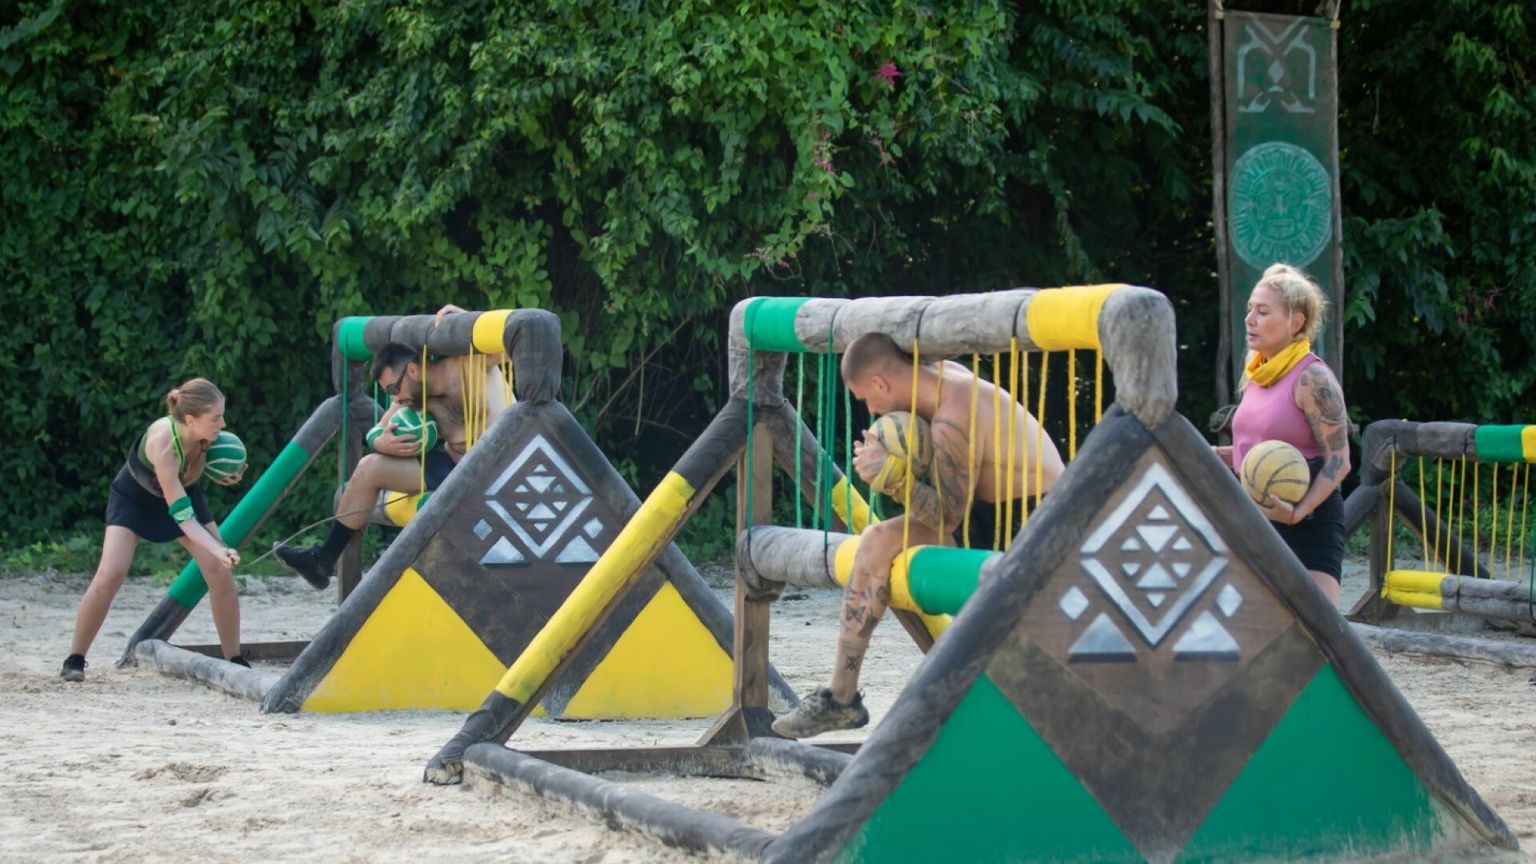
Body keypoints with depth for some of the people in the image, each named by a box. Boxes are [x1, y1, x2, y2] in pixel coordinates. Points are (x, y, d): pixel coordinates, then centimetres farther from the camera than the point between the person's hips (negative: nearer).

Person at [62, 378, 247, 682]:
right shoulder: (162, 440, -41)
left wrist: (225, 475, -20)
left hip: (184, 489, 5)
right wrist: (217, 549, -50)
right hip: (134, 496, -5)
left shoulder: (205, 430, -25)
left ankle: (235, 662, 4)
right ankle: (74, 660, -5)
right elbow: (179, 510, -41)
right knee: (110, 574, -20)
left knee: (221, 572, -8)